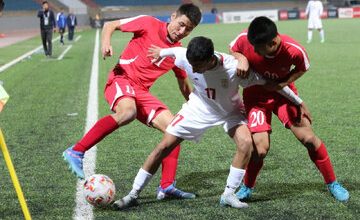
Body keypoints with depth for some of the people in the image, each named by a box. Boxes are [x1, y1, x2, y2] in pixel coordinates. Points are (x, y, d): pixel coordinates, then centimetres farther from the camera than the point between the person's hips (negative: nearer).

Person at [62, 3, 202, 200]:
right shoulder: (149, 24, -3)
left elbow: (184, 86, 26)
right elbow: (110, 25, 2)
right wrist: (106, 42, -18)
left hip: (142, 92, 6)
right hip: (121, 79, -6)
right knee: (127, 112, -39)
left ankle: (166, 186, -3)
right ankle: (76, 152, -36)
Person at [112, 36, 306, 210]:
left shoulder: (234, 68, -37)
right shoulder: (186, 59, -29)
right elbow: (177, 50, -2)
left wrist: (298, 102, -17)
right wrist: (161, 52, 19)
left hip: (230, 111, -1)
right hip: (199, 107, 2)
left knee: (246, 142, -28)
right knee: (164, 146, -5)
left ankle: (228, 195, -12)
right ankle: (133, 195, 5)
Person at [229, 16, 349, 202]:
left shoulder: (294, 51, -29)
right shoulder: (245, 39, -28)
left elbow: (302, 68, -5)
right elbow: (233, 50, -4)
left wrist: (285, 83, -21)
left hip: (282, 91, 0)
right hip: (256, 95, 0)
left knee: (308, 138, -7)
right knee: (260, 148, -14)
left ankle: (332, 184, 13)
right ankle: (247, 187, 14)